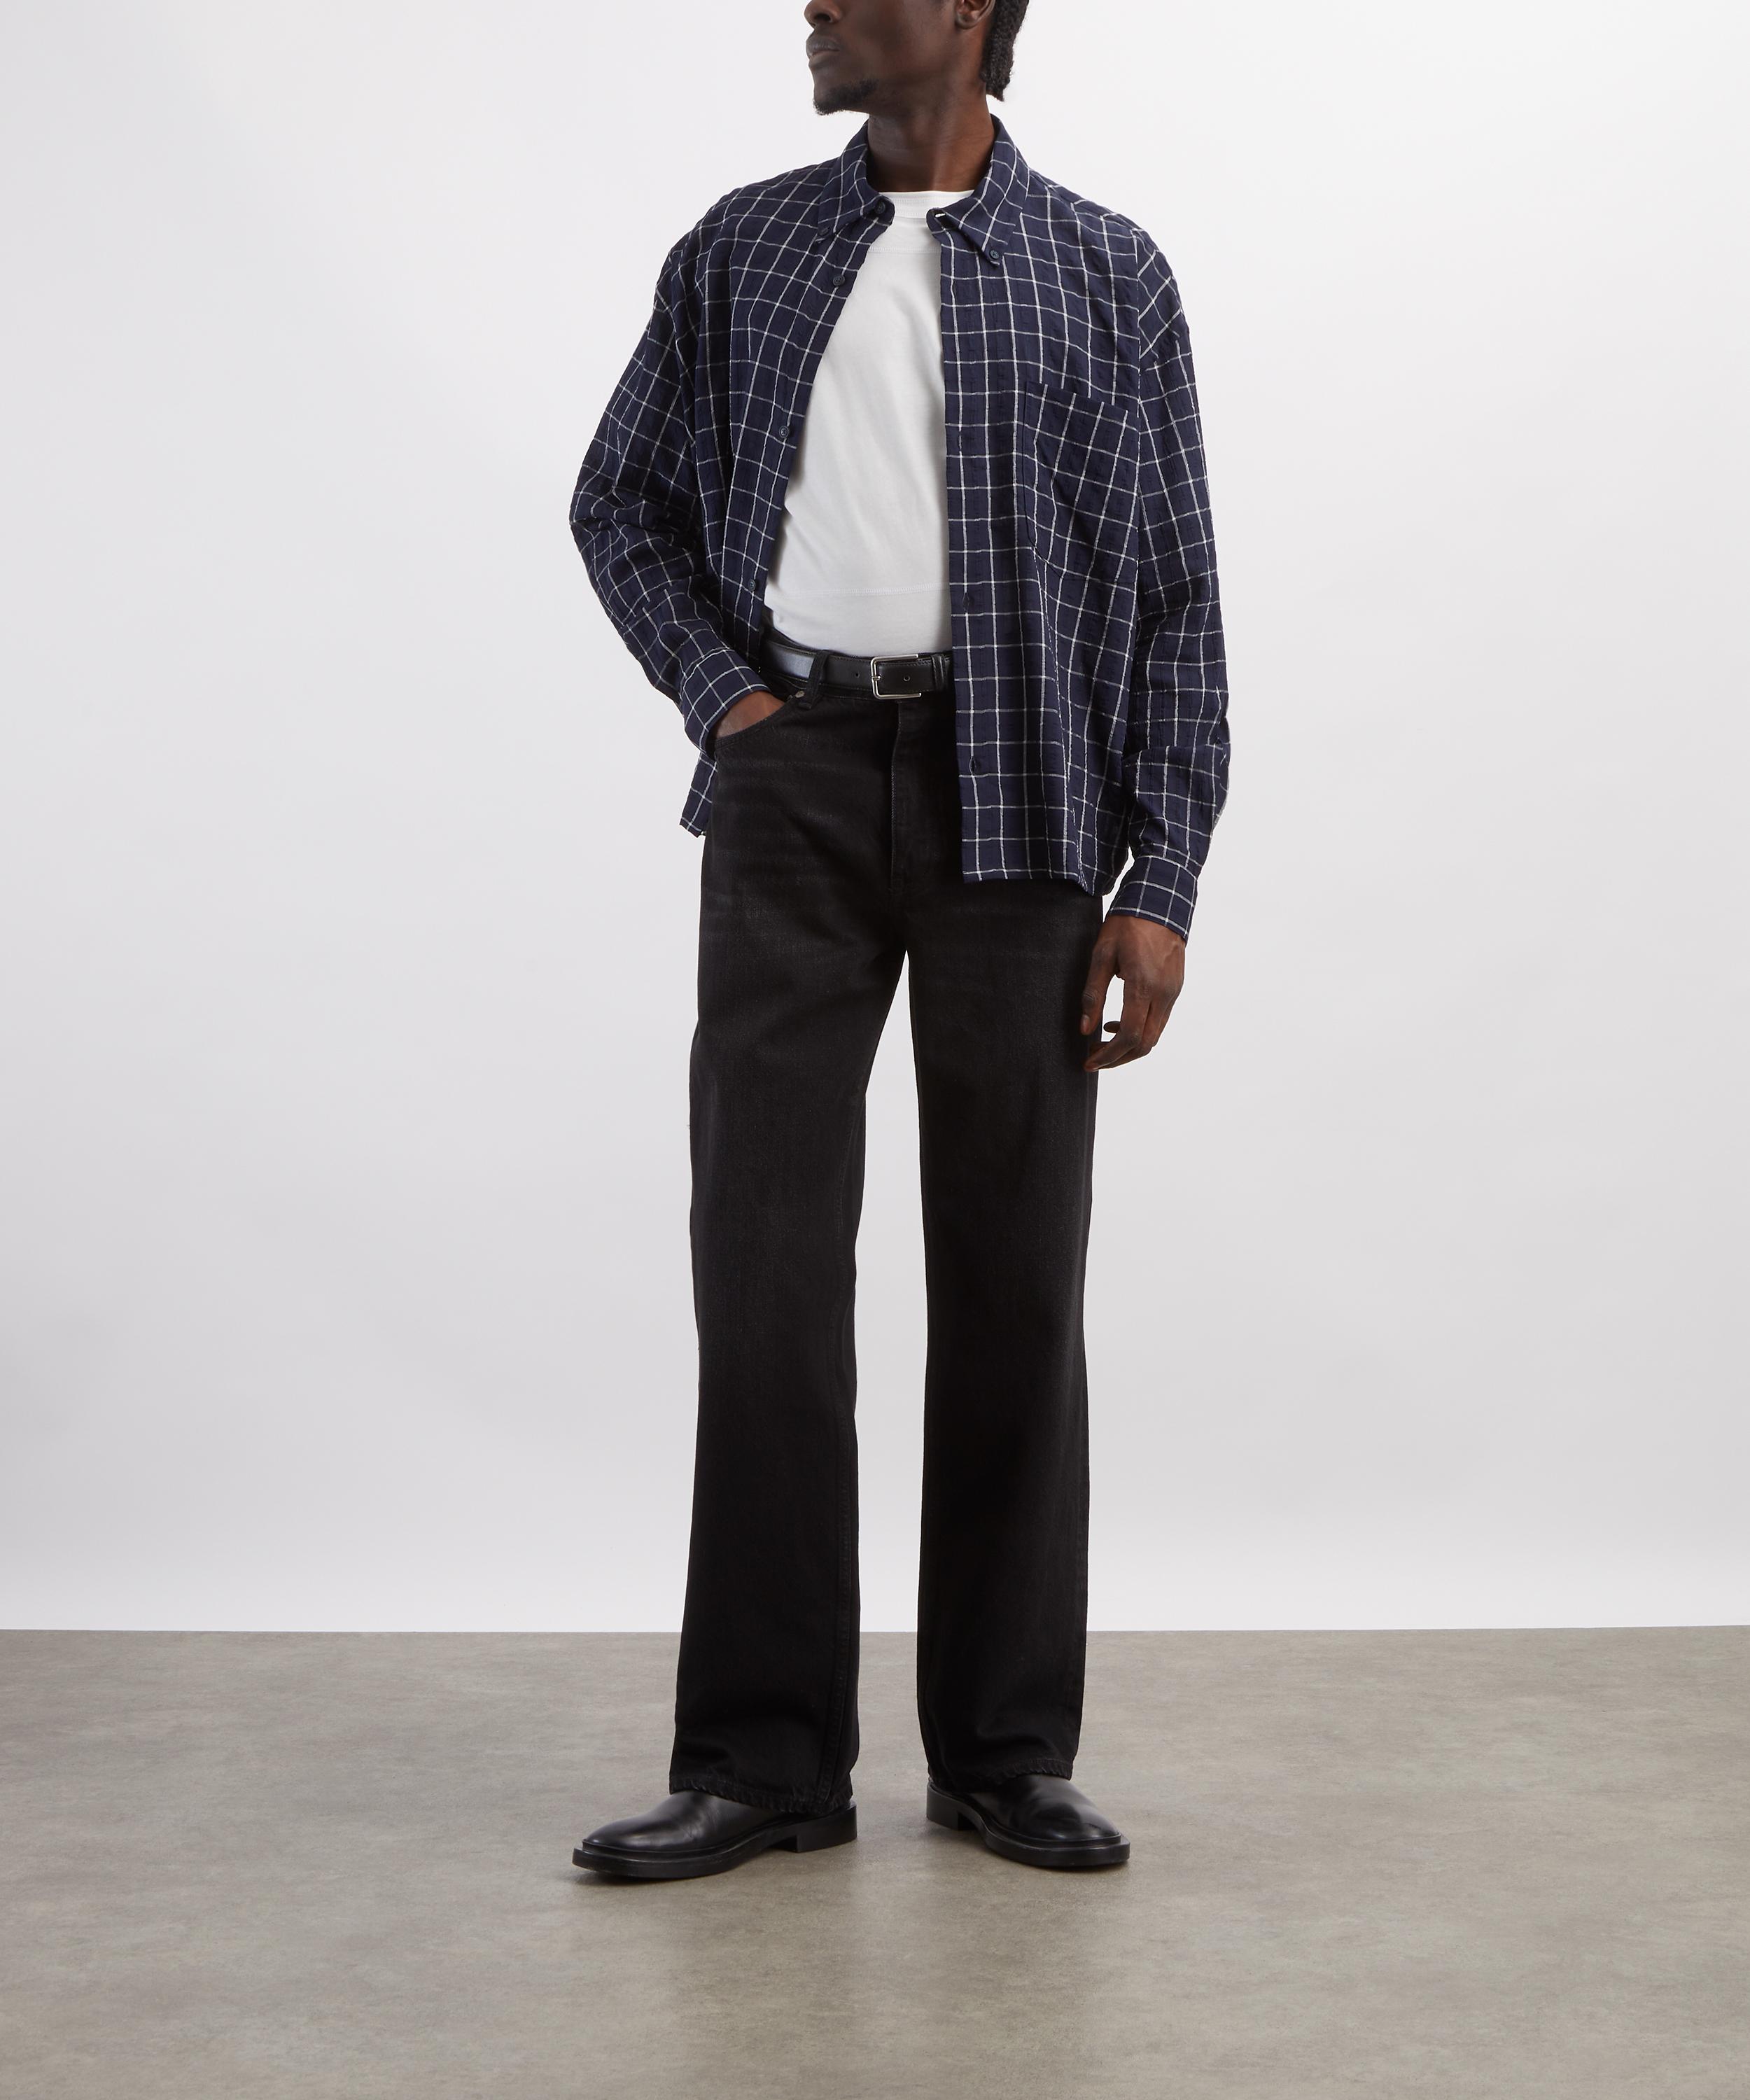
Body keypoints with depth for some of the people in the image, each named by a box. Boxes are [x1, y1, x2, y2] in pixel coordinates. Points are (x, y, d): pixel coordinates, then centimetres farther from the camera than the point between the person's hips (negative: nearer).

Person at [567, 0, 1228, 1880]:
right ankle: (764, 1759, 7)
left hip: (1015, 790, -1)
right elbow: (622, 499, 18)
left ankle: (1005, 1748, 16)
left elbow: (1172, 594, 3)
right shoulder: (745, 250, 11)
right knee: (764, 1254, -2)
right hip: (796, 774, 1)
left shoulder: (1104, 277, 6)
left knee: (1012, 1275, 4)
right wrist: (720, 690, 1)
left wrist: (1159, 885, -5)